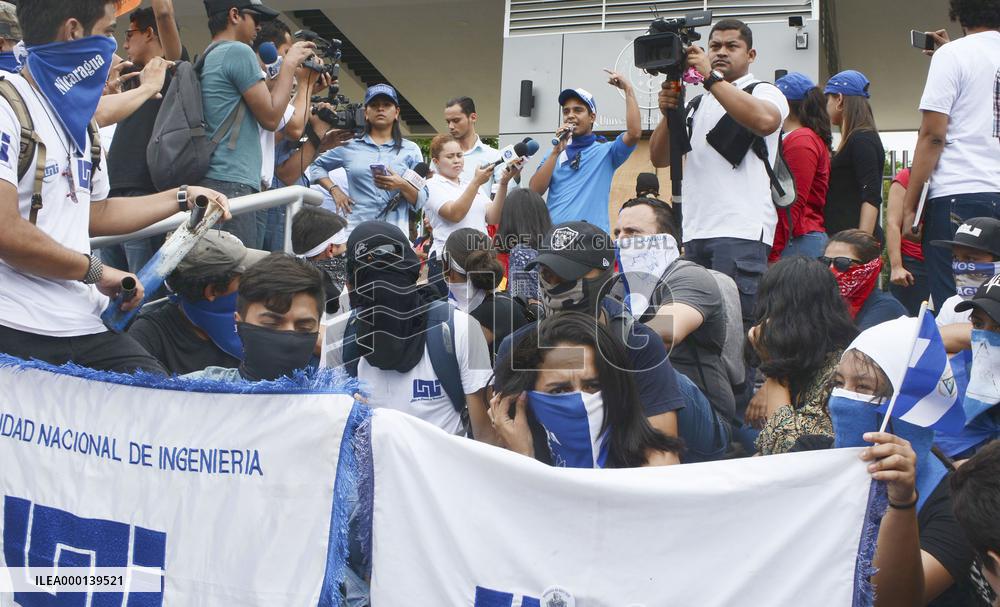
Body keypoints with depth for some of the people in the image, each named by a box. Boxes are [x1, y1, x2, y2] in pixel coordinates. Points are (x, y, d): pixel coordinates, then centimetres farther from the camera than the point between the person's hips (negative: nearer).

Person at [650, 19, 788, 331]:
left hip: (741, 231, -6)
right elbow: (659, 158, 18)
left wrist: (710, 77, -18)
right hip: (695, 232, 6)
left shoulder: (764, 92, 6)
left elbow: (765, 120, -20)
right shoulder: (698, 103, 24)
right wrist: (668, 114, -1)